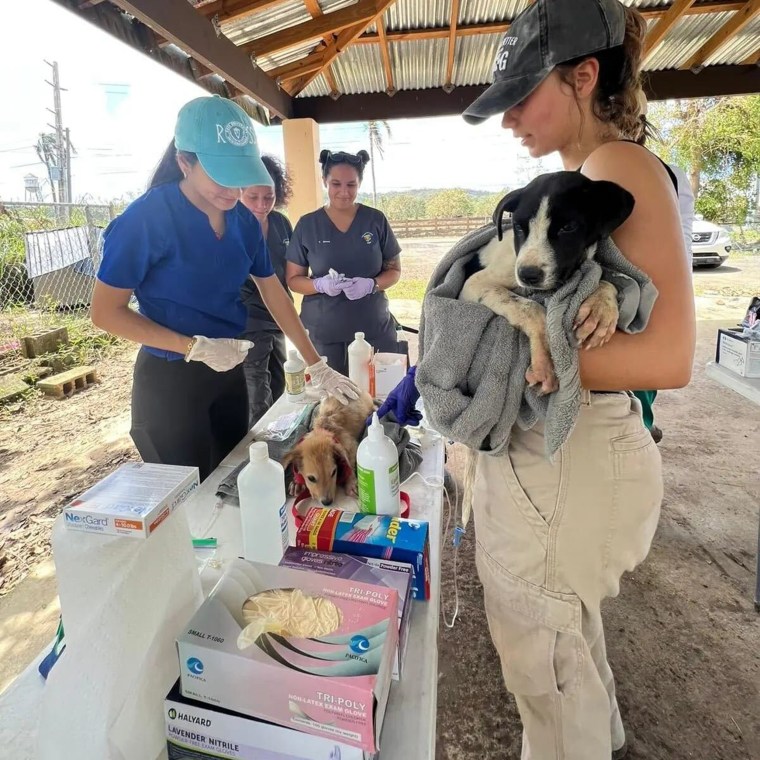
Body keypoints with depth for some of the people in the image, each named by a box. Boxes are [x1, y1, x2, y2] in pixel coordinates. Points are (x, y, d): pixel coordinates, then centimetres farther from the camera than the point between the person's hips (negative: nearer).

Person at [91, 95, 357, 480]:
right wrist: (196, 347, -22)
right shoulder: (146, 217, -18)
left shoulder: (244, 220, -2)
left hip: (228, 372, 6)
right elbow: (106, 312, -14)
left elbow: (274, 294, 5)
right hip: (169, 380, -5)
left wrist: (317, 366, 1)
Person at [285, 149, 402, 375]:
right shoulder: (307, 225, 0)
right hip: (323, 333, -1)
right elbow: (293, 279, 4)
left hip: (375, 329, 1)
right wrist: (321, 284, -17)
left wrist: (372, 284, -15)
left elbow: (394, 270, 6)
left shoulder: (376, 220, 1)